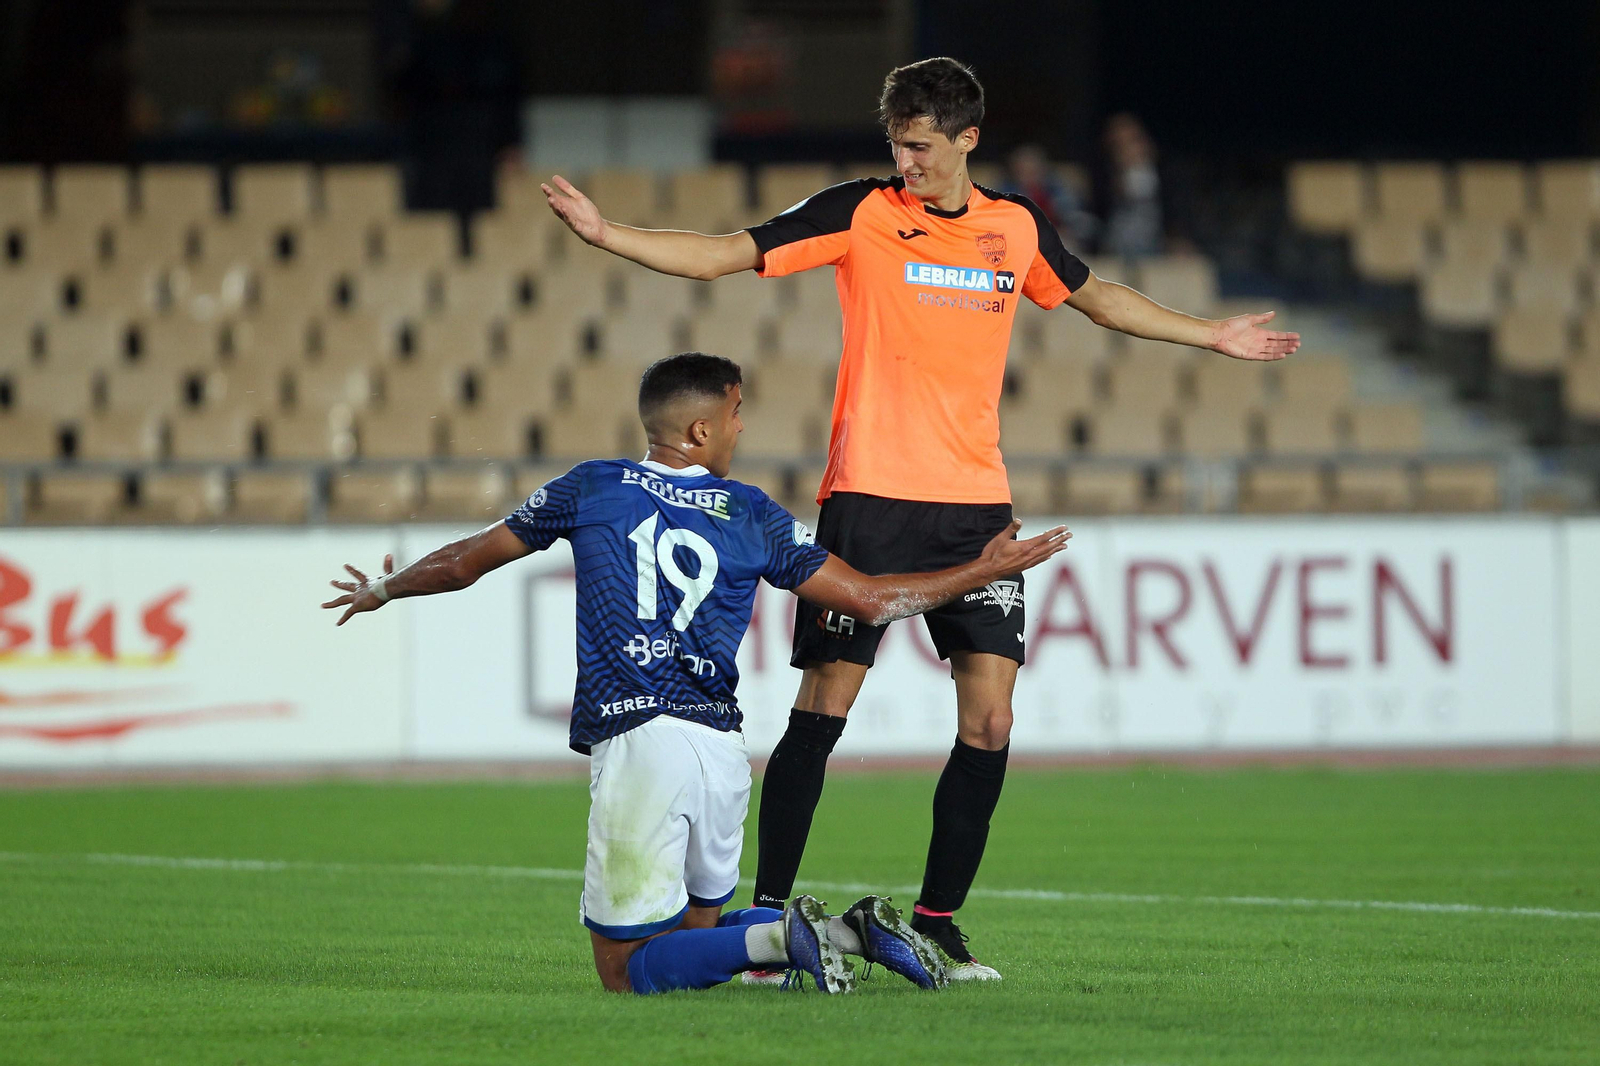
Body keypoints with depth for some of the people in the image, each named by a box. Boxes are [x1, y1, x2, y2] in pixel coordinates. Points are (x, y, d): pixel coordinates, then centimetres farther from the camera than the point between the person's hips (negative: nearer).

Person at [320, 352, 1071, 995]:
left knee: (629, 971, 1)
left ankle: (782, 937, -23)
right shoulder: (752, 515, 13)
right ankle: (854, 931, -2)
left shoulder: (591, 488, 10)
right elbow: (871, 599, 15)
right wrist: (986, 569, 29)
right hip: (723, 750, 4)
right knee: (698, 927, 22)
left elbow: (464, 562, 20)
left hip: (636, 747, -4)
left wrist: (383, 589, 40)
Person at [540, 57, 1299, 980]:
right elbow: (723, 254, -4)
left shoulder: (1016, 227, 10)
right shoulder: (862, 213, -1)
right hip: (870, 496, -4)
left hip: (977, 503, 4)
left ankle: (938, 922, 8)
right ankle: (768, 914, 2)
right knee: (824, 704, -7)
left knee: (990, 719, -4)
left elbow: (1094, 296, 29)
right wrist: (604, 233, -15)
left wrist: (1212, 335, 35)